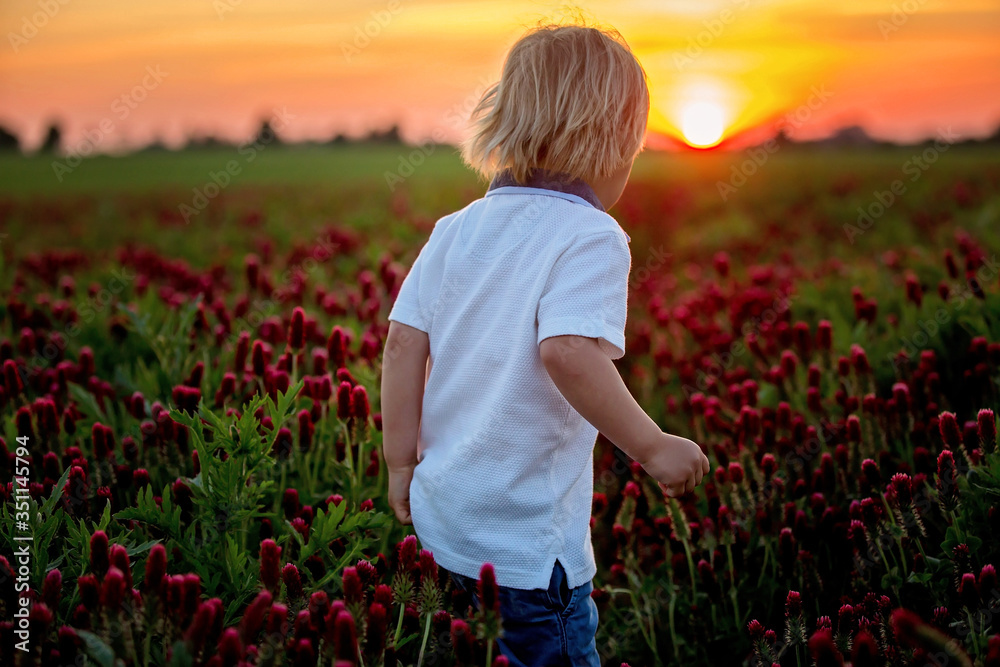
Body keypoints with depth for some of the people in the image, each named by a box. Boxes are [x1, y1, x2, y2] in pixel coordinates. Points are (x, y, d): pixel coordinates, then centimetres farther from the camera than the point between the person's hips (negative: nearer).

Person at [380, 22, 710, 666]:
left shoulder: (454, 230, 5)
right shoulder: (592, 237, -14)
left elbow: (403, 344, 3)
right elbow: (569, 352, -29)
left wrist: (402, 463, 11)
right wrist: (653, 447, -19)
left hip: (442, 513, 7)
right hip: (527, 538, -7)